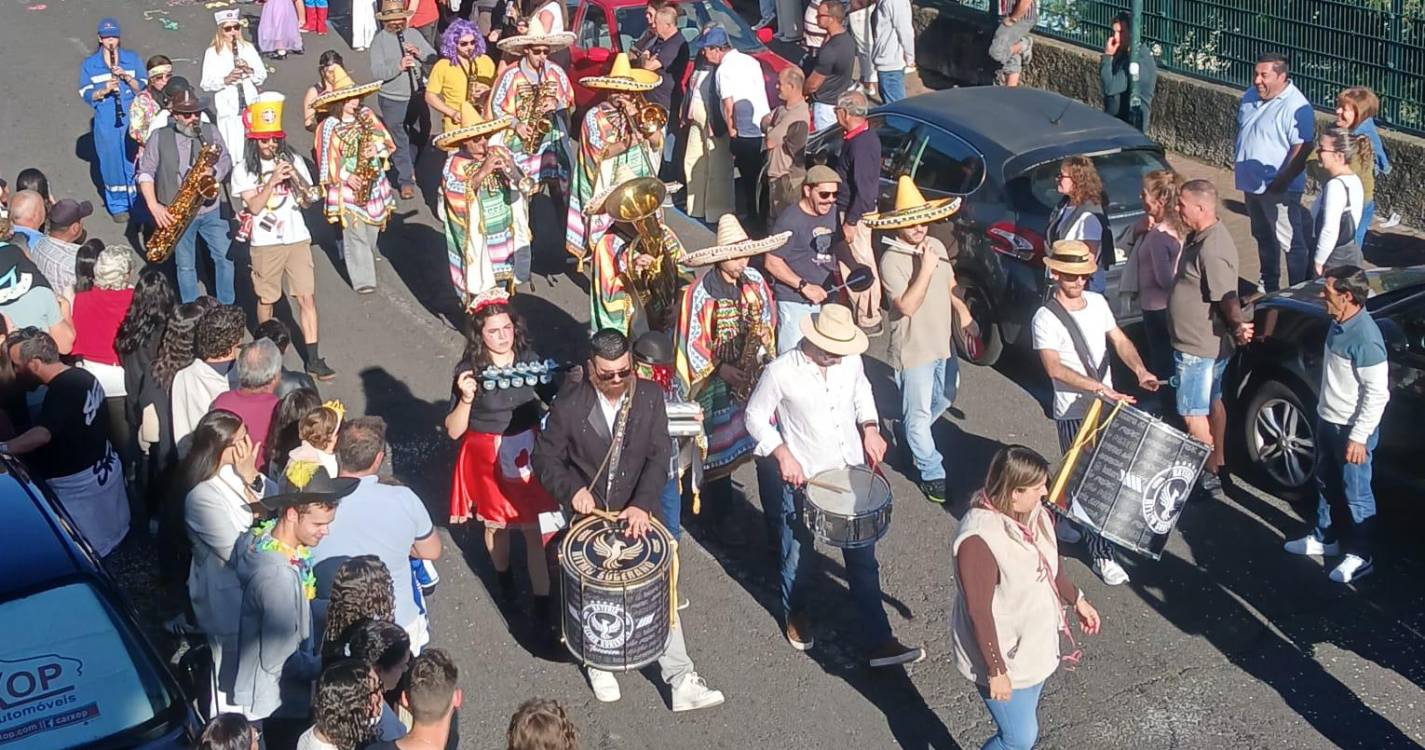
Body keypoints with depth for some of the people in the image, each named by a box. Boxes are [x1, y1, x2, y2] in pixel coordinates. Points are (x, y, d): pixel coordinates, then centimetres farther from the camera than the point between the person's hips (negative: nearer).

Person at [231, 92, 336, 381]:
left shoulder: (294, 161, 4)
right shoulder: (243, 170, -3)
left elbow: (308, 199, 1)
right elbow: (254, 206, -12)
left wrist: (294, 177, -16)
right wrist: (273, 180, -21)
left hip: (297, 239, 1)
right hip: (265, 244, -1)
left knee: (307, 297, -5)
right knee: (266, 300, 11)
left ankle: (314, 360, -4)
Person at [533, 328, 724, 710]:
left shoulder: (650, 396, -8)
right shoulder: (569, 407, -14)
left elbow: (660, 455, -10)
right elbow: (546, 460, -4)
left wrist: (642, 505, -22)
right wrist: (572, 489, -22)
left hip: (638, 514, 1)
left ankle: (681, 681, 10)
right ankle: (599, 665, 38)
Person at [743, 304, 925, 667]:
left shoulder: (850, 360, -8)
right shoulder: (781, 372, -21)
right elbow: (755, 416, -8)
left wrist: (869, 428, -1)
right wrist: (782, 453, -18)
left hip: (852, 472, 3)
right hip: (803, 478, -3)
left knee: (863, 560, 8)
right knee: (799, 558, 15)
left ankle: (877, 642, 16)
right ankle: (795, 614, 45)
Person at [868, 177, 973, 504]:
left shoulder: (936, 246, 2)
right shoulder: (892, 260, -20)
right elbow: (907, 306, -26)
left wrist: (961, 309, -1)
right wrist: (925, 269, -29)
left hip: (943, 342, 8)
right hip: (913, 350, -8)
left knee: (945, 398, 26)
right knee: (919, 414, 3)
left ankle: (911, 435, 49)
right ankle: (932, 474, 15)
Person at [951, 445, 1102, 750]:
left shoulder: (1033, 512, -8)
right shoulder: (979, 539, -33)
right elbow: (979, 611, -26)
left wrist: (1077, 599, 20)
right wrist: (995, 670, -20)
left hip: (1036, 643, 8)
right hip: (1003, 657, -8)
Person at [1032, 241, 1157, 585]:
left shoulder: (1098, 302, 6)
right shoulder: (1045, 318, -15)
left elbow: (1119, 340, 6)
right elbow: (1054, 368, -25)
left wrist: (1139, 369, -14)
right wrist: (1100, 388, -32)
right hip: (1073, 411, -7)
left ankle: (1063, 518, 39)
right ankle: (1102, 554, 3)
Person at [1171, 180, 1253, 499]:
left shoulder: (1212, 250, -28)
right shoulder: (1201, 236, 4)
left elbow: (1228, 297, -29)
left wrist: (1237, 326, -40)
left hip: (1198, 347, -11)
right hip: (1207, 343, 11)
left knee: (1194, 415, -2)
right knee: (1212, 403, 22)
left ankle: (1208, 477, 8)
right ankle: (1217, 463, 36)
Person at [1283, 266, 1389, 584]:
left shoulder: (1365, 338, -28)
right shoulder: (1338, 323, 1)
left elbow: (1378, 393, -25)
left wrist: (1359, 437, -22)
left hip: (1351, 430, -9)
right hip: (1327, 420, 9)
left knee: (1355, 494, 5)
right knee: (1326, 485, 23)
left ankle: (1360, 555, 19)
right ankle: (1325, 538, 40)